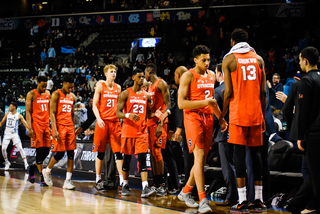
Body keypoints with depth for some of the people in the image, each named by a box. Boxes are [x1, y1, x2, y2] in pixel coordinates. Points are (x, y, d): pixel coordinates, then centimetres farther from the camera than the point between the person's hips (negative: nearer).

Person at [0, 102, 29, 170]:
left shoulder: (19, 116, -4)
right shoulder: (7, 114, 9)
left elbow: (25, 123, -8)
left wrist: (28, 129, -26)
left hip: (14, 134, -4)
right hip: (7, 134, 4)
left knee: (20, 148, -15)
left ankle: (26, 163, -13)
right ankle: (7, 163, 15)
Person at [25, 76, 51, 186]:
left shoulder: (48, 94, 13)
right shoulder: (31, 94, -4)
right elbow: (28, 112, -8)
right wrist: (29, 128, -16)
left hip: (46, 124, 6)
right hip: (36, 124, -6)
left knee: (46, 151, 5)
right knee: (40, 150, -8)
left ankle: (32, 168, 27)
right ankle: (42, 177, -5)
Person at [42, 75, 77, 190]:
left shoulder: (73, 97, 13)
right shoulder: (56, 94, -5)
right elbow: (52, 113, -10)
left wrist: (73, 127, 16)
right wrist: (55, 130, -18)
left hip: (69, 126, 6)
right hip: (59, 125, -6)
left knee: (71, 153, -1)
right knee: (59, 153, -8)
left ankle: (68, 180, 1)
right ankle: (47, 171, 18)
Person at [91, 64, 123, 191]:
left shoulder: (118, 88, 12)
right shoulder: (100, 86, 1)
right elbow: (94, 105, -2)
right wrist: (99, 118, -16)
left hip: (115, 122, 3)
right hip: (103, 122, -3)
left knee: (119, 151, -2)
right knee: (101, 152, 2)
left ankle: (122, 180, -3)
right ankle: (98, 180, 11)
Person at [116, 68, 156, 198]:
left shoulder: (146, 96, 12)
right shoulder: (126, 94, -1)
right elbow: (118, 113, -6)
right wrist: (129, 115, -26)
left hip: (142, 131, 2)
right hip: (128, 130, -2)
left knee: (142, 158, -8)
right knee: (127, 158, 6)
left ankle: (145, 188, -17)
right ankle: (125, 185, 21)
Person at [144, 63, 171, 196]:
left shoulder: (161, 84, -8)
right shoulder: (150, 86, 21)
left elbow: (167, 104, -15)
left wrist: (160, 123, -22)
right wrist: (146, 121, 18)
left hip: (159, 121, -9)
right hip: (150, 121, 9)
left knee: (157, 151, -13)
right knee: (152, 152, 7)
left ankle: (162, 184, -10)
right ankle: (155, 184, 11)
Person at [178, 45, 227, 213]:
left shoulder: (211, 75, 14)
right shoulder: (188, 76, -7)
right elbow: (181, 103, -13)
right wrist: (203, 103, -21)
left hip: (207, 118, 7)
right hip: (193, 118, -7)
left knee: (202, 159, 8)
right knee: (199, 156, -15)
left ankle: (185, 192, 24)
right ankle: (203, 200, -18)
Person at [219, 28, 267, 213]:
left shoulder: (229, 59, -1)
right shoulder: (258, 59, 10)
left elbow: (229, 92, -6)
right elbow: (263, 92, 7)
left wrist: (222, 115, 4)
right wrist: (263, 117, 14)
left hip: (238, 113, -4)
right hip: (256, 113, 4)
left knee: (240, 154, -3)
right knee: (256, 153, 9)